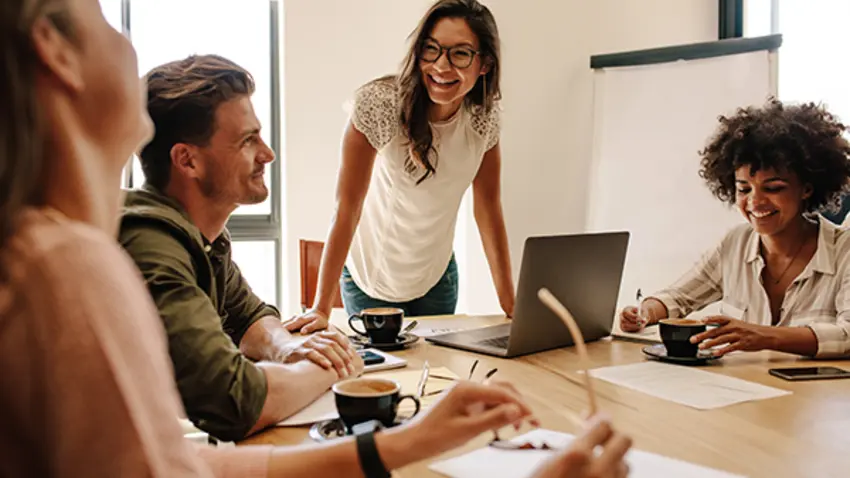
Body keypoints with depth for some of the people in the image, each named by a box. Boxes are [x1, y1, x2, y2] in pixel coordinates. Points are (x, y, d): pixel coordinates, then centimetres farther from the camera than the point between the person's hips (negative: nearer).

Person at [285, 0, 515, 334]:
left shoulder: (485, 116, -13)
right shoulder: (378, 103, -26)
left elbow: (489, 209, -5)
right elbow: (347, 207, -24)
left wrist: (511, 305, -8)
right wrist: (321, 309, -26)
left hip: (437, 278, 4)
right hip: (370, 280, -3)